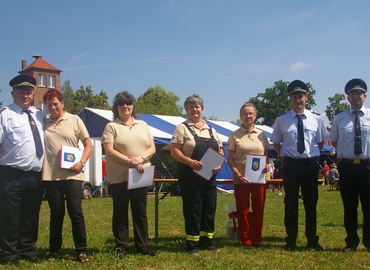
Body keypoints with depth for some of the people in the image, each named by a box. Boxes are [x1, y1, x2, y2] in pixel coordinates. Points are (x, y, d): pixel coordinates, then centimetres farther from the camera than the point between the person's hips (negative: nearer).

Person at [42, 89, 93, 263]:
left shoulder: (74, 120, 5)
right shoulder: (43, 123, 9)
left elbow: (88, 144, 6)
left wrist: (81, 162, -8)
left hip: (72, 174, -2)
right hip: (50, 175, 2)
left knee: (75, 211, -2)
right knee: (56, 213, 8)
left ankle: (81, 251, 8)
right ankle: (54, 250, 21)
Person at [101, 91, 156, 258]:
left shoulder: (142, 125, 13)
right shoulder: (111, 127, 0)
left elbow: (152, 147, 8)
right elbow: (109, 151, -11)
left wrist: (141, 158, -13)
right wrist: (131, 162, -18)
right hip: (119, 177, -3)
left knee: (140, 211, 8)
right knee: (120, 212, 5)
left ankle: (143, 246, 16)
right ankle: (121, 247, 15)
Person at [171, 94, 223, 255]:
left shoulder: (211, 129, 15)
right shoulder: (182, 128, -1)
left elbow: (220, 150, 18)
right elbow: (174, 151, -9)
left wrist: (219, 164, -2)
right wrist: (190, 161, -22)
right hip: (190, 175, -5)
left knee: (210, 207, 9)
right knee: (193, 209, -1)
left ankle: (207, 241, 21)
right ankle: (192, 244, 8)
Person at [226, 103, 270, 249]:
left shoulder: (261, 134, 9)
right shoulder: (235, 135, 1)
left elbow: (266, 155, 17)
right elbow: (229, 159, 1)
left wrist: (267, 165, -5)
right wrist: (238, 174, -13)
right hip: (241, 179, -2)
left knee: (259, 210, 5)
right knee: (243, 210, 3)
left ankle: (257, 240, 18)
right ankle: (246, 241, 16)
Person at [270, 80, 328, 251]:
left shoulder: (316, 119, 2)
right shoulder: (282, 120, -1)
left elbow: (321, 141, 15)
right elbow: (275, 142, 10)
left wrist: (313, 154, 6)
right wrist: (284, 155, 1)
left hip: (310, 164, 1)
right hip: (291, 164, -1)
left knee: (311, 202, 9)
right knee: (291, 203, 5)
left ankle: (312, 240, 21)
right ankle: (291, 241, 15)